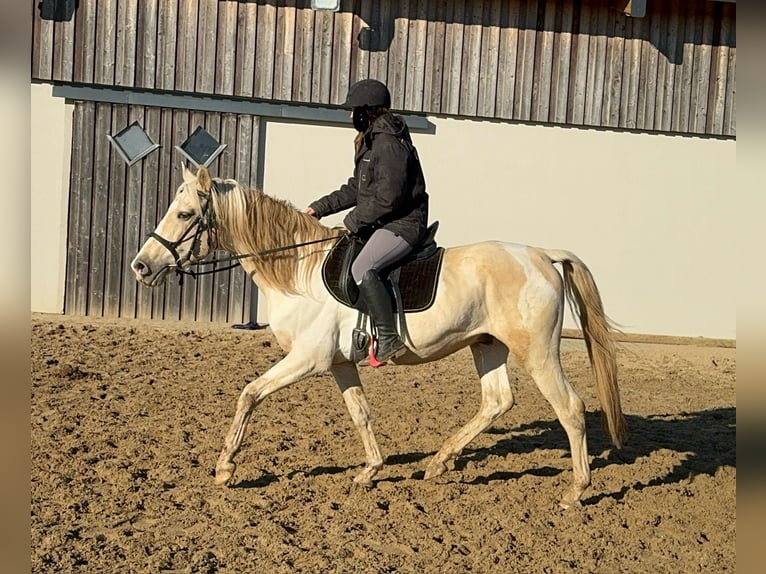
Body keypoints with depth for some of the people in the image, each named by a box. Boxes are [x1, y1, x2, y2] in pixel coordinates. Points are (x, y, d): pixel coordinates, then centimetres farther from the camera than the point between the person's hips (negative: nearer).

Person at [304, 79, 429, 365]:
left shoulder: (389, 142, -16)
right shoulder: (371, 141, 17)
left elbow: (388, 196, -23)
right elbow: (356, 188, 22)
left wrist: (354, 220, -15)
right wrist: (320, 208, 15)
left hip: (403, 224, -11)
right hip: (382, 223, 11)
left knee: (362, 269, -30)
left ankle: (389, 340, -27)